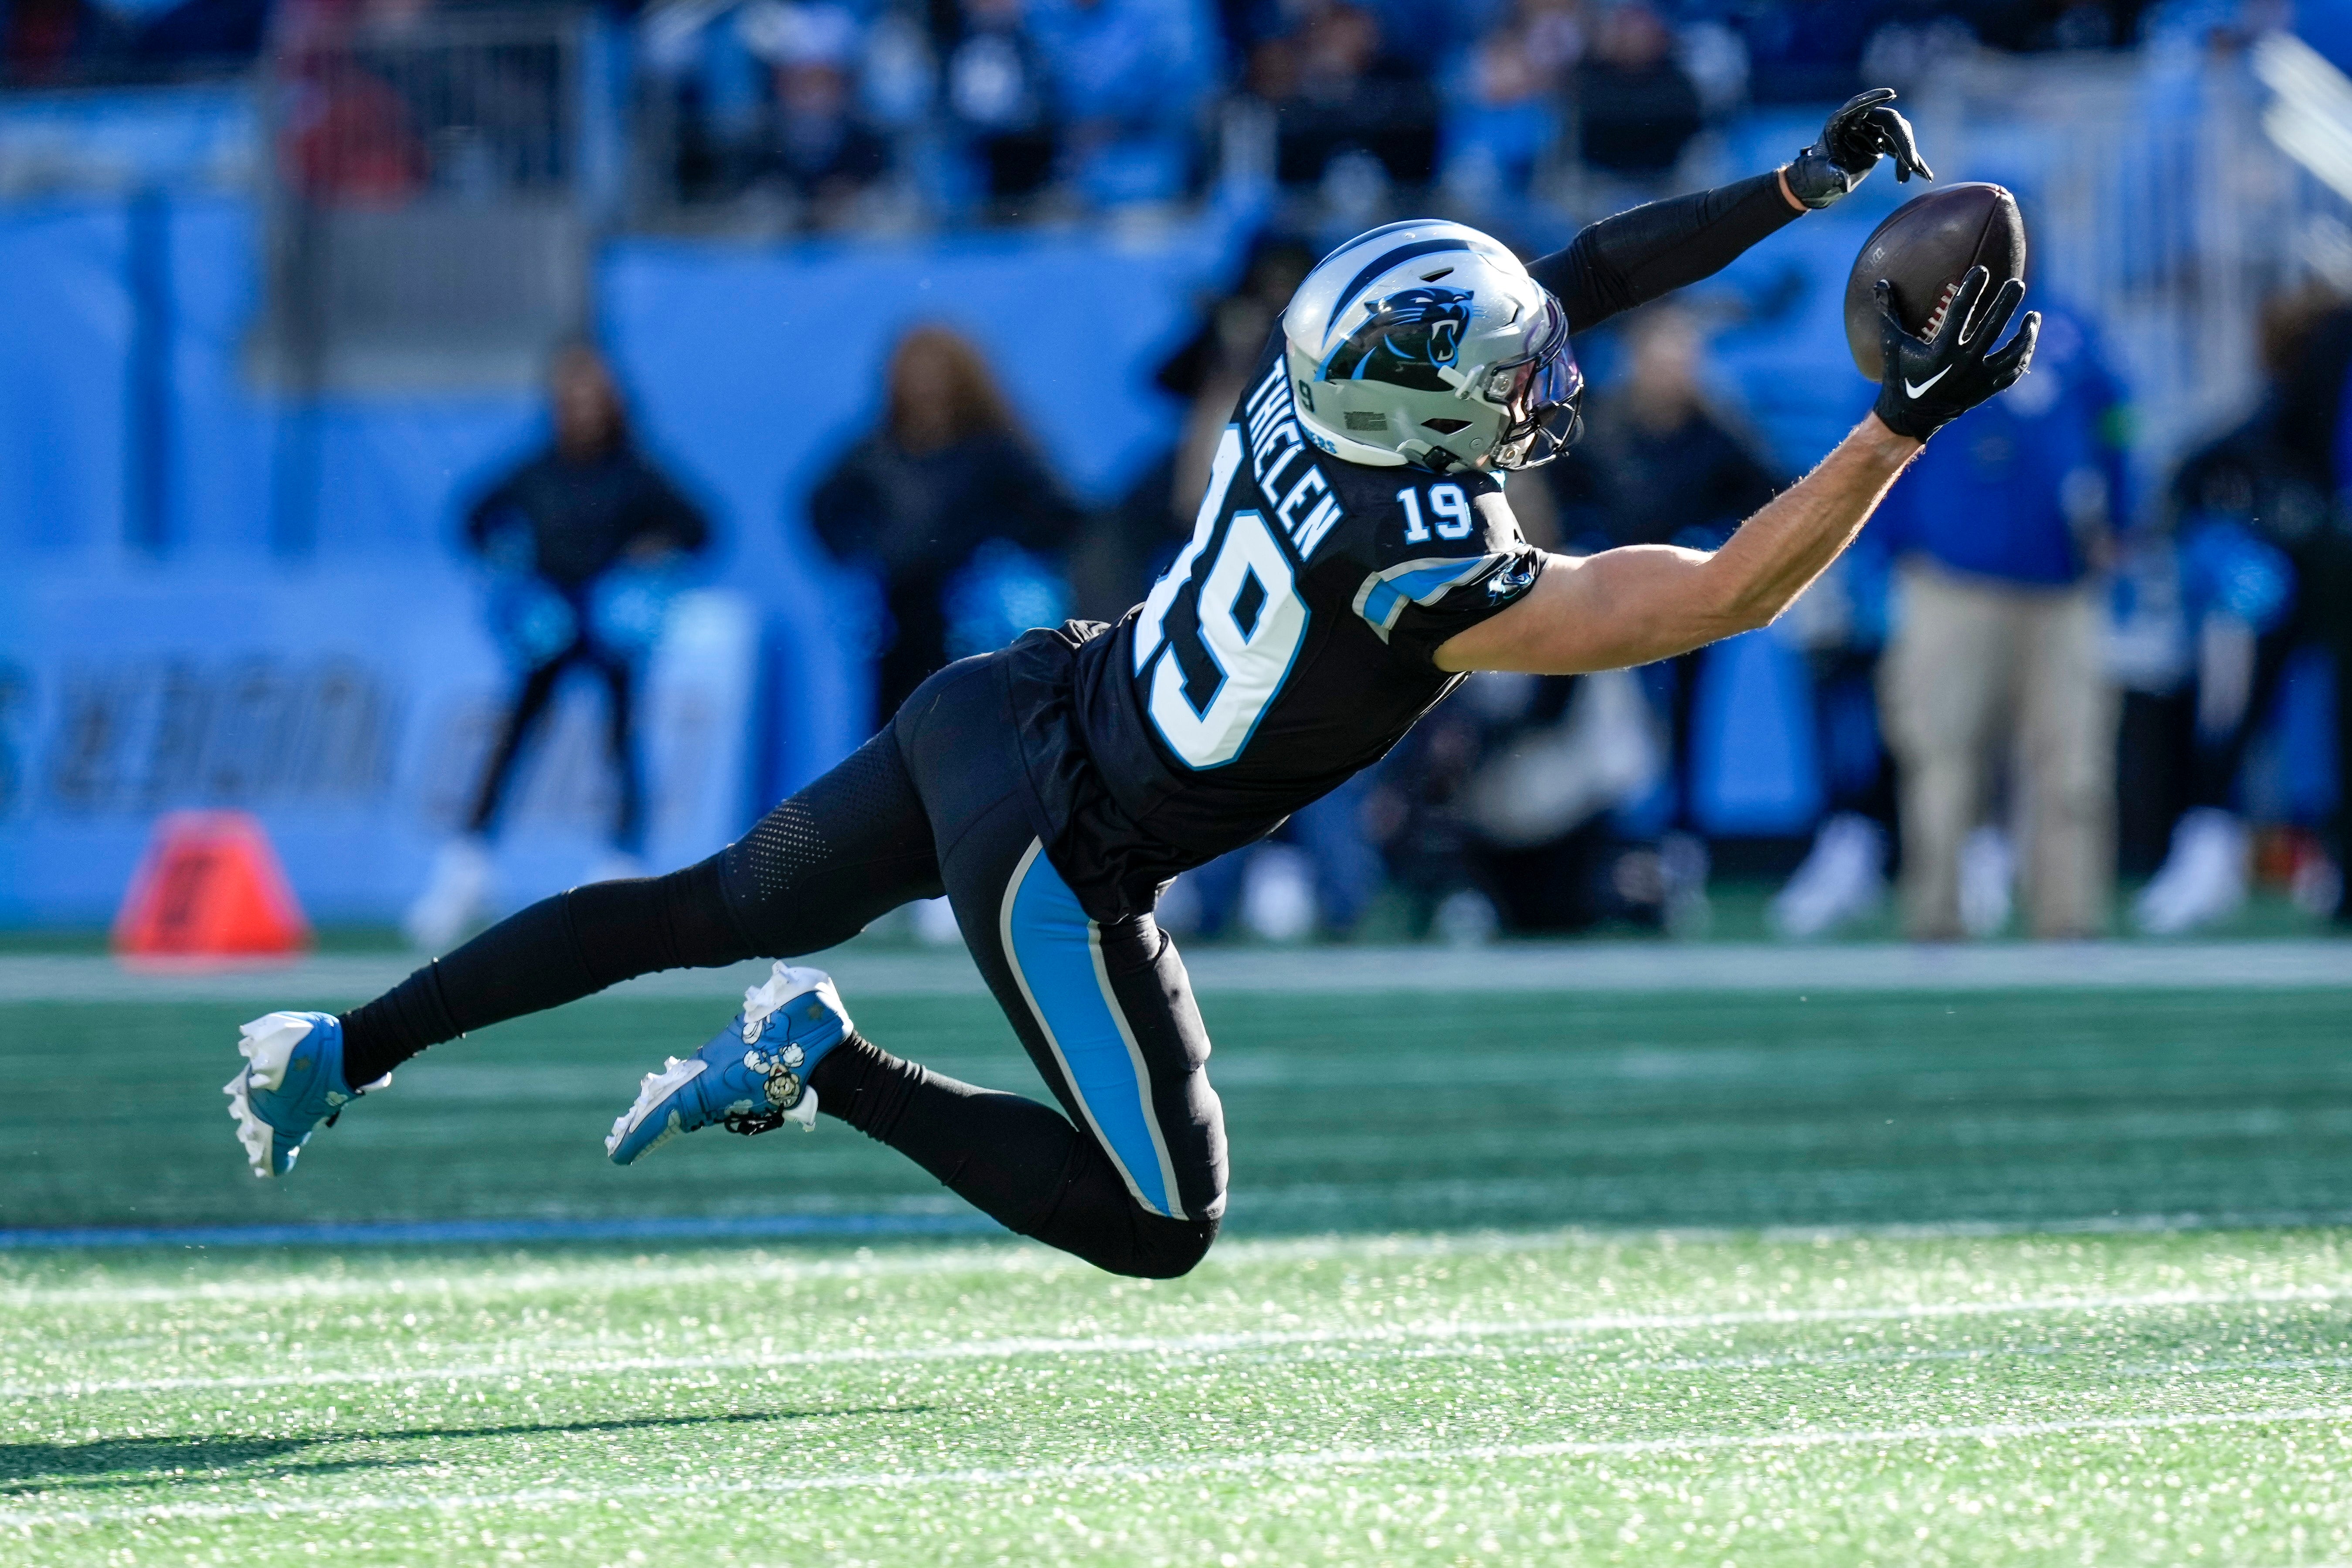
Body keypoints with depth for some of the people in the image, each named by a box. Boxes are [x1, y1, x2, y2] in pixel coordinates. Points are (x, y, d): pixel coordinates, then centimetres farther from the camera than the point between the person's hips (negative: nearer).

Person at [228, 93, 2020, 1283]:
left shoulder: (1315, 390, -8)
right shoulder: (1430, 576, -28)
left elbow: (1570, 274, 5)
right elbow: (1726, 595, -26)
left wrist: (1797, 187, 2)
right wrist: (1908, 422, -25)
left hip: (987, 711, 8)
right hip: (1056, 858, -8)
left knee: (707, 911, 24)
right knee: (1159, 1222, 5)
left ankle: (341, 1048, 25)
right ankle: (831, 1065, 1)